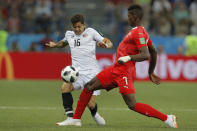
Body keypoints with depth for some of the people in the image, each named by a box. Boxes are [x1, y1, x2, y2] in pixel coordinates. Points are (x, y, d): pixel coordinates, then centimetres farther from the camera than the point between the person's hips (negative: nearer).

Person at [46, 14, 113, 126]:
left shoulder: (91, 32, 4)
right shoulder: (69, 34, 15)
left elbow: (109, 43, 3)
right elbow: (64, 42, 40)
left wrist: (105, 44, -18)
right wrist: (54, 45, 24)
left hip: (91, 72, -3)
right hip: (77, 71, 3)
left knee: (91, 104, -7)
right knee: (65, 87, -29)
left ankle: (95, 114, 30)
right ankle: (70, 118, -21)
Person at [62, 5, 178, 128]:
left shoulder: (139, 33, -15)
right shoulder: (140, 31, 15)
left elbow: (145, 55, -26)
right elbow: (153, 52, 22)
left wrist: (128, 58, -34)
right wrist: (151, 73, 27)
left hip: (124, 72, -10)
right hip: (115, 69, 10)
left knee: (133, 105, -17)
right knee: (88, 87, 11)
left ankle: (167, 118, -14)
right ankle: (76, 119, 18)